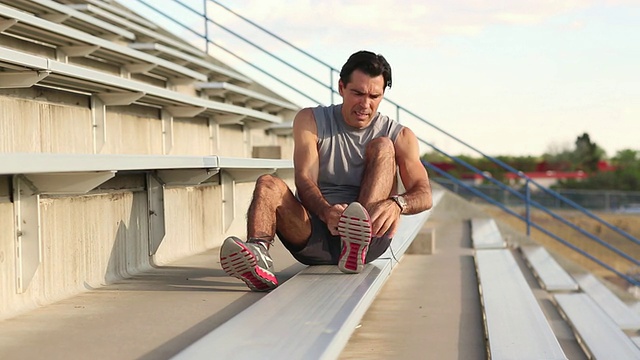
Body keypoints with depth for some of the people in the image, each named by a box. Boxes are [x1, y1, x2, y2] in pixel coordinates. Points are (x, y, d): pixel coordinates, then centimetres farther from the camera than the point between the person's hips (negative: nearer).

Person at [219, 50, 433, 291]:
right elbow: (304, 180, -7)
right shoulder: (311, 121, 8)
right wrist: (326, 212, -31)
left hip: (370, 241, 0)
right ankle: (258, 254, -54)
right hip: (314, 237, 1)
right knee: (268, 185, -24)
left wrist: (396, 203, -29)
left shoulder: (399, 137, 9)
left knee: (382, 146, -16)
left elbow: (424, 194, -4)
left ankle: (359, 237, -41)